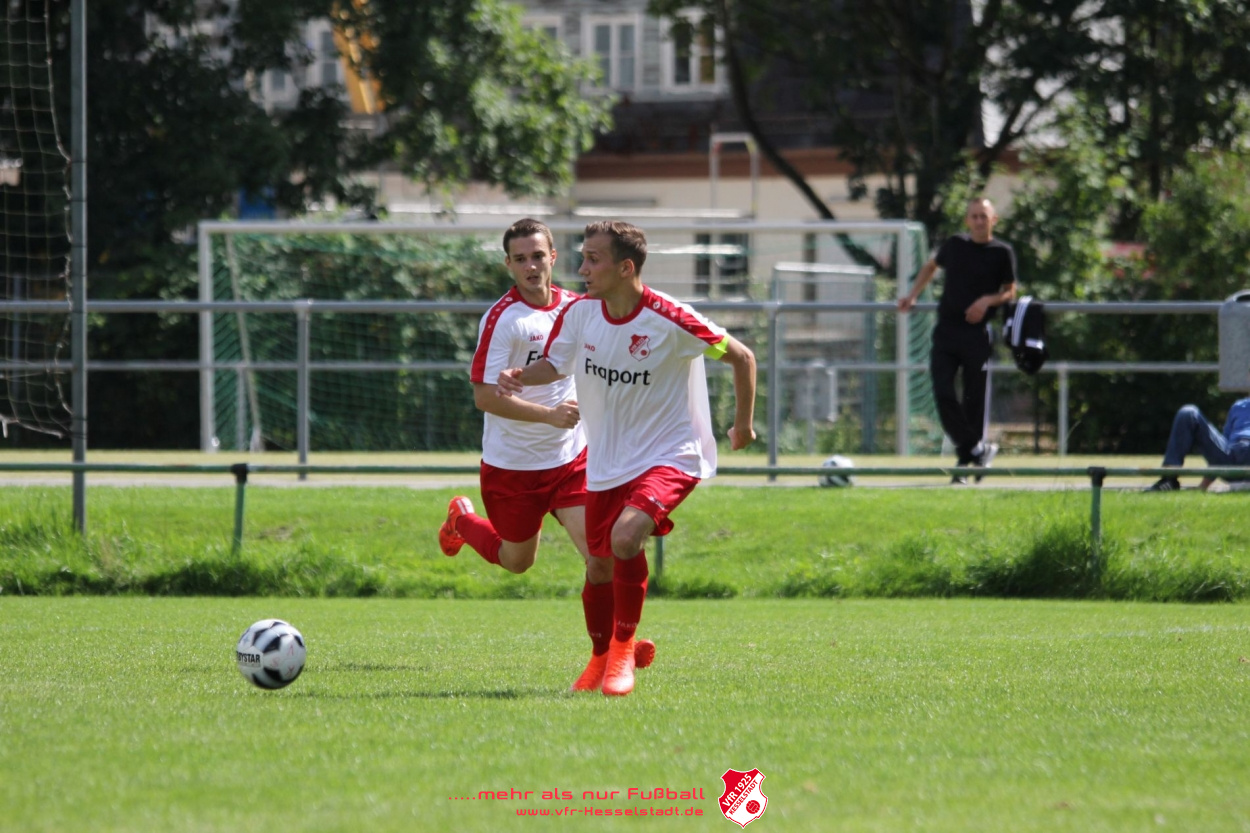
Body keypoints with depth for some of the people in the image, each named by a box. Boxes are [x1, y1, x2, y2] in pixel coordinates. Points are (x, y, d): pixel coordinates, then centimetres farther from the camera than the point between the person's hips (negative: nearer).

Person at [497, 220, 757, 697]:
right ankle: (601, 658, 37)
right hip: (606, 463, 6)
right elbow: (553, 365, 12)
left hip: (669, 456, -6)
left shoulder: (669, 320, -21)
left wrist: (743, 423, 0)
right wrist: (519, 377, -10)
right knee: (600, 563, 10)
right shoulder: (580, 314, -6)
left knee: (626, 536, -29)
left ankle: (624, 648, -10)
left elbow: (740, 357, -8)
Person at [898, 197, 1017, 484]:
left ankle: (965, 460, 12)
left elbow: (1010, 291, 7)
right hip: (946, 331, 2)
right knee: (943, 395, -12)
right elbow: (930, 266, 27)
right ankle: (978, 449, -2)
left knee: (975, 400, 0)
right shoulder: (955, 245, 9)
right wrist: (913, 295, 17)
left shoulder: (1002, 252, 0)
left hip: (977, 334, -2)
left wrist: (987, 301, -13)